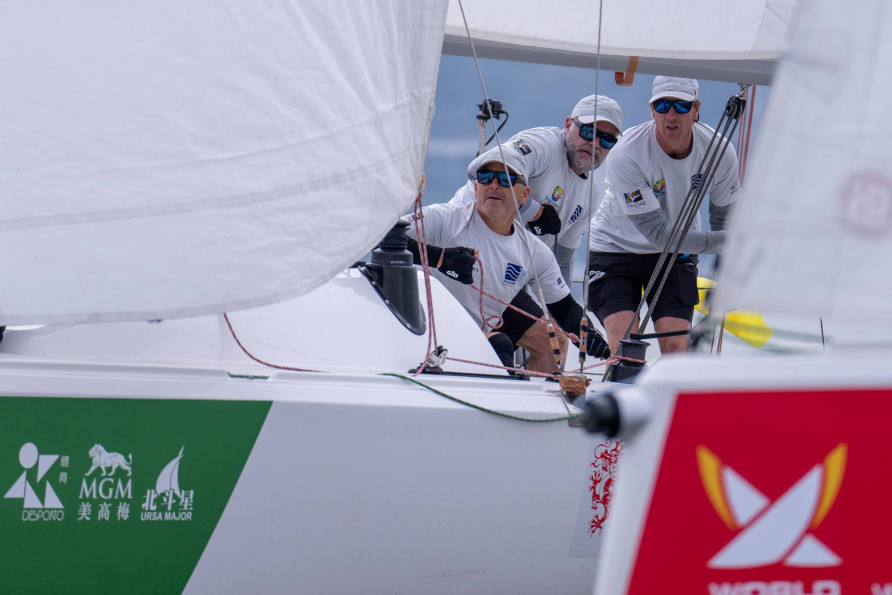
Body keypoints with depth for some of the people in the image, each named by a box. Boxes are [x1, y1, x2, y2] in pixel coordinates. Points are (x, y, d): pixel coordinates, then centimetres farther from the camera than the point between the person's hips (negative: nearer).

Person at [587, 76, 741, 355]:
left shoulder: (719, 152, -16)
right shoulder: (626, 155, -29)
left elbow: (724, 218, 2)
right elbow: (657, 233, -28)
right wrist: (722, 241, -32)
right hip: (616, 248, -3)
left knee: (676, 348, -12)